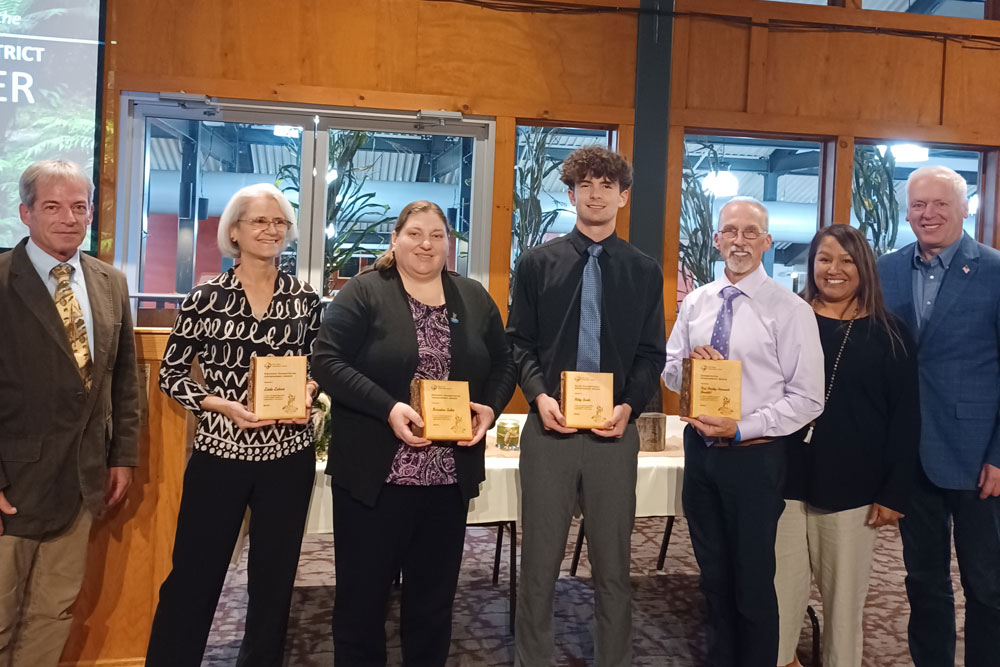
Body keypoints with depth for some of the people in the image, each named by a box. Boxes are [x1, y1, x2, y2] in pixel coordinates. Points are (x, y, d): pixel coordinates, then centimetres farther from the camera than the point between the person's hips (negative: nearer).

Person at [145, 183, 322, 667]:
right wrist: (221, 404, -14)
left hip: (288, 456, 2)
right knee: (192, 577, 6)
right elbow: (170, 373, 1)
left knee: (275, 578, 13)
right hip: (219, 452, -2)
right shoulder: (206, 297, -3)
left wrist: (309, 391, -8)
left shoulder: (306, 299, 3)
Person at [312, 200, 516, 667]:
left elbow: (503, 365, 13)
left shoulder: (475, 299, 10)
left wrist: (490, 408, -7)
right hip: (373, 471, -4)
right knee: (363, 589, 9)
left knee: (435, 593, 16)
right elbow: (329, 361, -12)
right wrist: (388, 408, -23)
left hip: (449, 475, 4)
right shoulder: (363, 292, -4)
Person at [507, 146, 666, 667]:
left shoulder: (644, 271, 8)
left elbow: (651, 354, 6)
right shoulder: (538, 262, 6)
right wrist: (540, 395, -12)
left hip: (614, 430, 1)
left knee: (613, 563, 10)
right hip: (549, 427, 0)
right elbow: (519, 341, 4)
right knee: (539, 561, 9)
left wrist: (629, 405, -10)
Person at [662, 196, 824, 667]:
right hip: (699, 448, 5)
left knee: (753, 581, 7)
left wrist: (741, 429, -20)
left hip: (754, 455, -5)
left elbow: (807, 399, -11)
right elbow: (670, 373, 10)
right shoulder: (695, 302, 6)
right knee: (713, 575, 19)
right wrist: (688, 364, -13)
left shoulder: (791, 310, -9)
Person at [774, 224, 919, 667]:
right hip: (786, 479, 1)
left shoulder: (887, 334, 1)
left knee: (845, 592, 11)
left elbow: (905, 417, 0)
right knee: (783, 584, 10)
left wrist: (894, 492, -4)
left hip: (852, 487, -1)